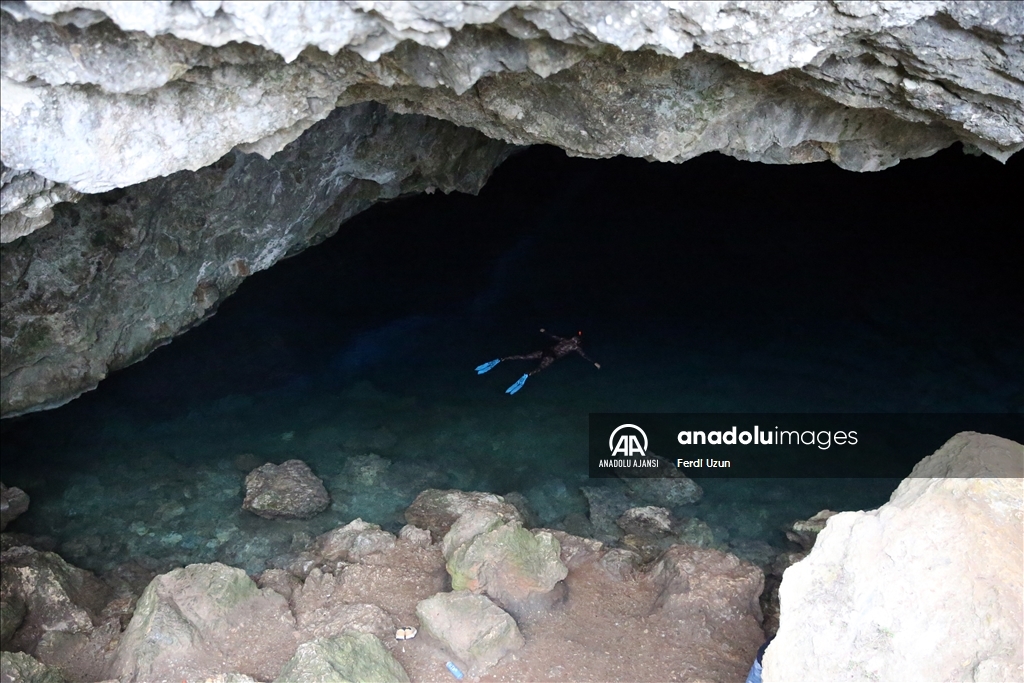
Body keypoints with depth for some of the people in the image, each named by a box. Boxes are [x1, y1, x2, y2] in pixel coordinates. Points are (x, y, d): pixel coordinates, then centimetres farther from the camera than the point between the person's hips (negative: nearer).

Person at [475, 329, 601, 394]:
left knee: (523, 357, -4)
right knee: (538, 369, -34)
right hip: (551, 356, -6)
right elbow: (585, 356, 12)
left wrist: (544, 331, 58)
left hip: (546, 351, 6)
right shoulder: (576, 347, 12)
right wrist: (594, 363, 22)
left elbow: (552, 336, 38)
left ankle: (500, 360, -16)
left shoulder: (564, 340, 26)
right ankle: (526, 376, -69)